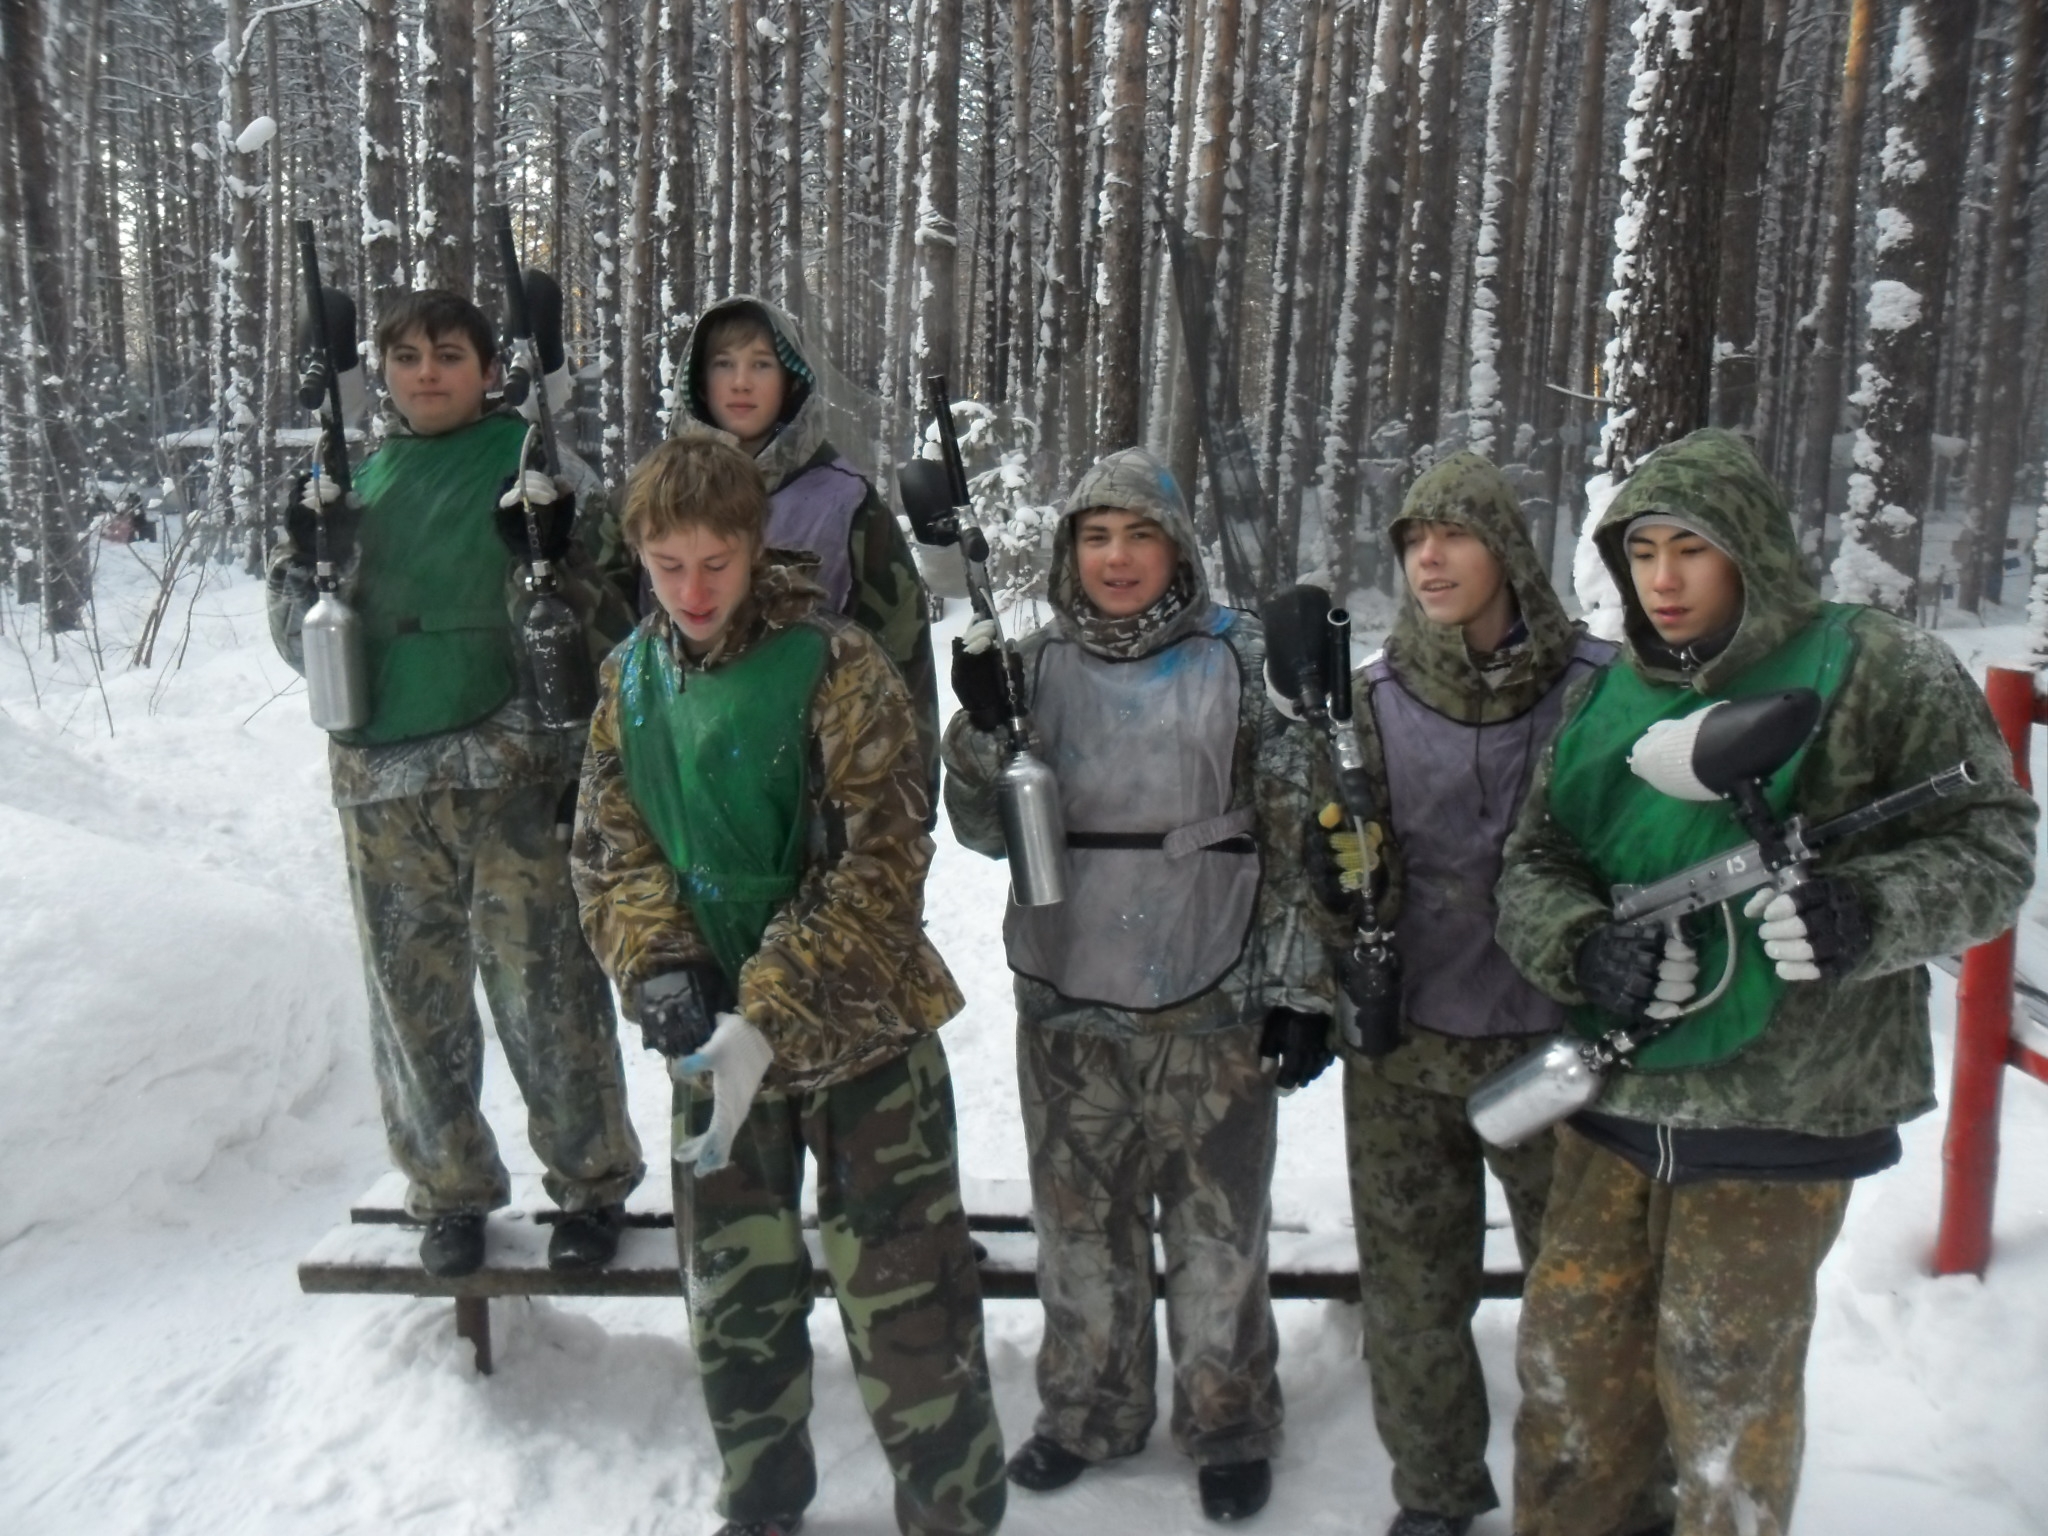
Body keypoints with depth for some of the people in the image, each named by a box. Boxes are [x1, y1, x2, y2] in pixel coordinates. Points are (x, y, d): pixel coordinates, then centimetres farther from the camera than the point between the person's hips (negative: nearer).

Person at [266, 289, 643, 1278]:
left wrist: (551, 559, -20)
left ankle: (592, 1183, 19)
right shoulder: (350, 478, 12)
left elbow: (607, 623, -1)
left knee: (547, 992, 0)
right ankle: (449, 1191, 28)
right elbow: (303, 643, 14)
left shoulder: (531, 460, 1)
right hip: (383, 787, 4)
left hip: (514, 779, -4)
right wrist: (304, 558, -4)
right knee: (412, 997, 11)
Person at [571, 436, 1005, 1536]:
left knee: (905, 1303, 2)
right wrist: (662, 968, -17)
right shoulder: (631, 677, 3)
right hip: (713, 1042, 5)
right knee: (734, 1301, 18)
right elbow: (611, 844, 2)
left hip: (858, 1033, -5)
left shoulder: (833, 664, -15)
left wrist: (767, 1016, -27)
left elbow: (878, 865, -21)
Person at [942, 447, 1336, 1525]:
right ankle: (1089, 1407, 37)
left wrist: (1301, 984, -4)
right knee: (1079, 1225, 15)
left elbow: (1298, 834, -2)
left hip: (1212, 1006, -2)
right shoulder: (1039, 665, 3)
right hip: (1067, 1004, 3)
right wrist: (981, 725, -13)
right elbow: (985, 831, 4)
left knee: (1217, 1231, 10)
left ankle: (1227, 1425, 32)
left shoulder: (1239, 662, -4)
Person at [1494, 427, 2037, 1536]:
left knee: (1727, 1382, 9)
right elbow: (1530, 862, 7)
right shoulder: (1605, 697, 8)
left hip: (1782, 1110, -4)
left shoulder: (1876, 673, -6)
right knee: (1569, 1356, 15)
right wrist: (1584, 948, -15)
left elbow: (1990, 843, -5)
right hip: (1615, 1096, 5)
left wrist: (1864, 916, -24)